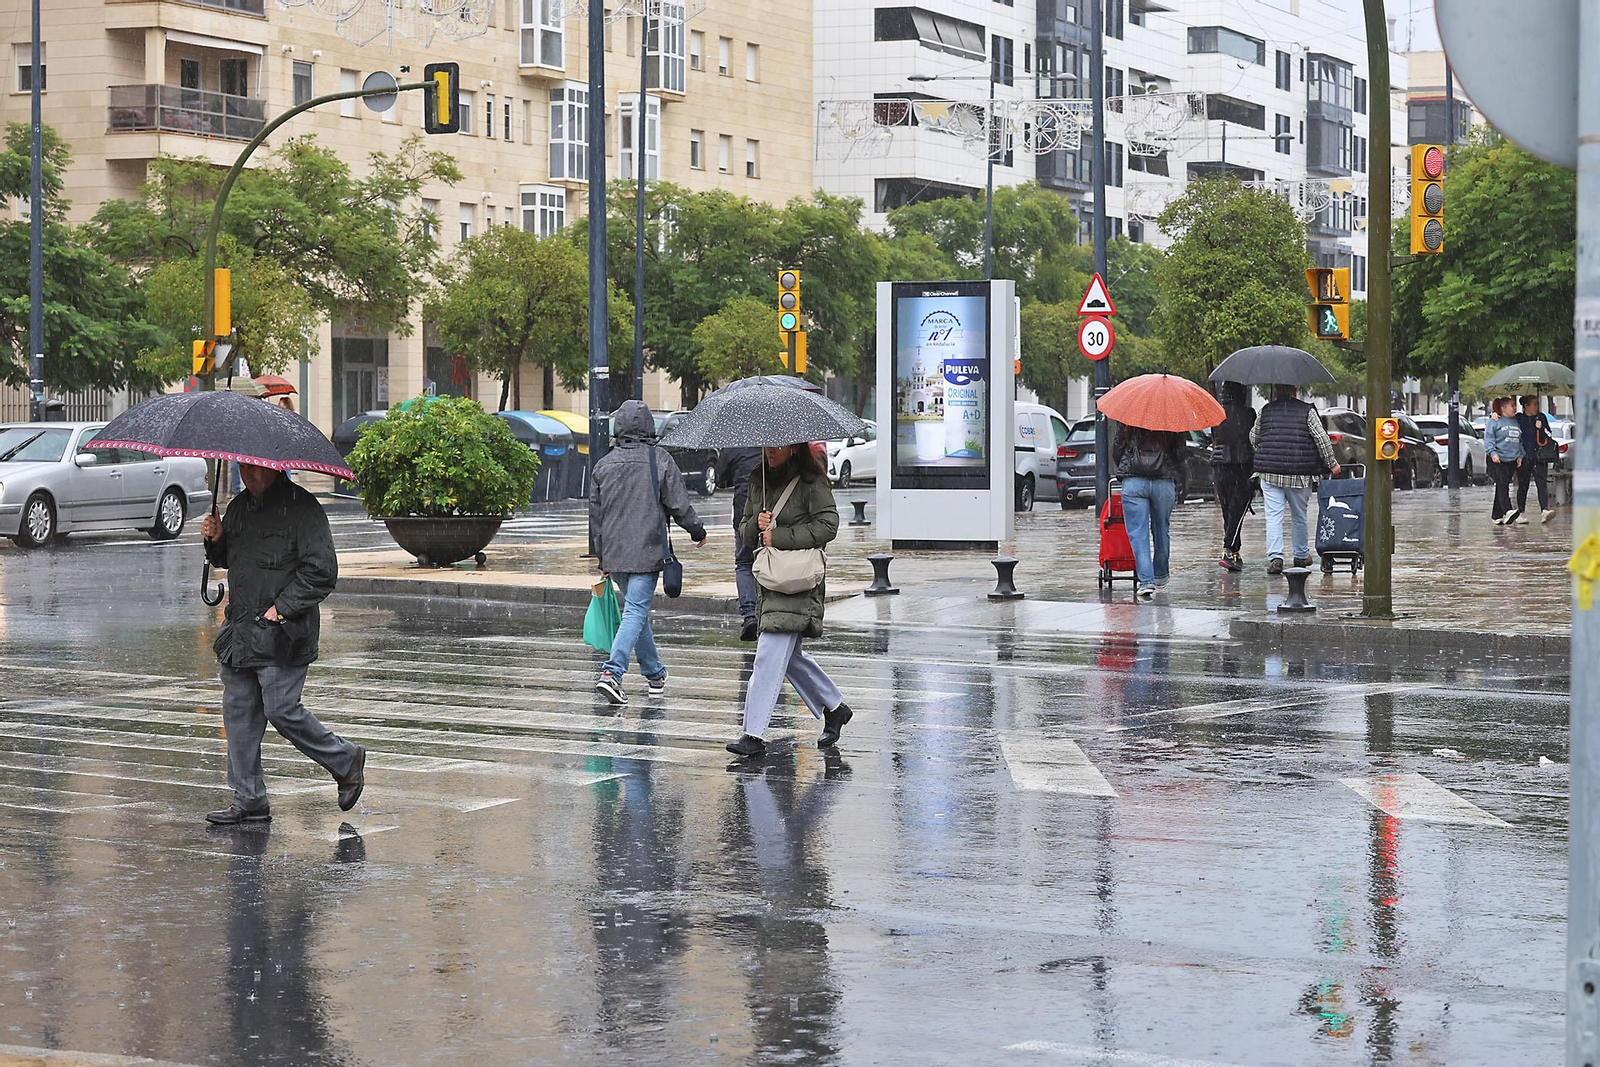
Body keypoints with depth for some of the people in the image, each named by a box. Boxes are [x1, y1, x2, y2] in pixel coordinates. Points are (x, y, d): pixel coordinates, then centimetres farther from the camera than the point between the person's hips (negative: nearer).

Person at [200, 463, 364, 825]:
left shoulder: (301, 507, -9)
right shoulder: (238, 508, 14)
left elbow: (322, 570, -13)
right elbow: (225, 559, 27)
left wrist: (283, 607, -16)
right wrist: (216, 540, 5)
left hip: (282, 634, -8)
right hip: (240, 631, 8)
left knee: (282, 710, -8)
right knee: (238, 711, 6)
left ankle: (346, 761, 14)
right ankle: (250, 801, 13)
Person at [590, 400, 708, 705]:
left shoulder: (604, 464, 6)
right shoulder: (659, 459, -7)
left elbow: (595, 514, 11)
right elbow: (679, 504, -4)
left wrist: (602, 557, 20)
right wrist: (697, 531, 14)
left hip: (614, 553, 5)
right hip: (646, 553, -5)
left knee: (636, 609, 18)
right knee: (636, 612, -6)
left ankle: (655, 674, 29)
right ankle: (612, 673, -22)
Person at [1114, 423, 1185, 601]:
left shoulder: (1128, 427, 5)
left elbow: (1117, 452, 10)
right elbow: (1180, 456, 5)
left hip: (1133, 483, -1)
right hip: (1164, 484, 1)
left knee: (1138, 533, -3)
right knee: (1161, 531, 18)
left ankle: (1146, 581, -17)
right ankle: (1160, 577, 34)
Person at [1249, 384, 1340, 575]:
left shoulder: (1265, 411, 4)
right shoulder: (1307, 411, -1)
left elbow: (1253, 438, 15)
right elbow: (1322, 439, -6)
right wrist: (1331, 463, 4)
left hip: (1270, 472, 0)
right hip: (1300, 474, 0)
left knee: (1273, 516, -1)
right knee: (1299, 516, 14)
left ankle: (1275, 557, -15)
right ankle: (1301, 556, 26)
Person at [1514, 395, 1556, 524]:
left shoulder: (1541, 417, 11)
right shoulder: (1518, 418, 3)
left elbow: (1549, 436, 14)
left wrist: (1541, 429, -7)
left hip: (1539, 457, 1)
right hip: (1523, 458, -1)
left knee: (1542, 484, -12)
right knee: (1523, 486, 6)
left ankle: (1544, 511, -23)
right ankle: (1521, 513, 16)